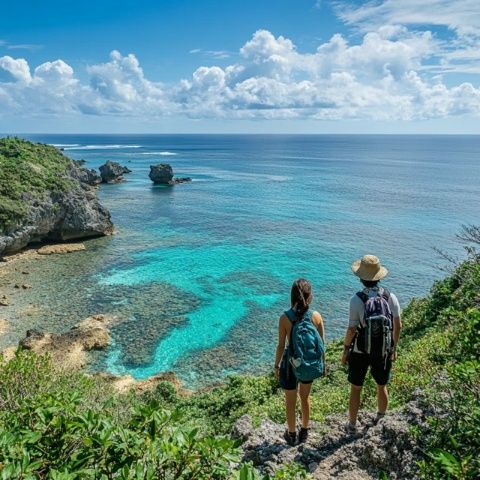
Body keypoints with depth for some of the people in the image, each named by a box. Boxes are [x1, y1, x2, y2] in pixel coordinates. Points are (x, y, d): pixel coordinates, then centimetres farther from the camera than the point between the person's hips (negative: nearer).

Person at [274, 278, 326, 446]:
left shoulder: (285, 318, -22)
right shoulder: (316, 316, -16)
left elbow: (281, 346, -14)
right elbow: (322, 344, -6)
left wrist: (276, 365, 1)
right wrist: (323, 364, 10)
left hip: (291, 364, -2)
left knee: (290, 401, 20)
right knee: (305, 397, 28)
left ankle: (292, 434, 39)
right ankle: (304, 432, 45)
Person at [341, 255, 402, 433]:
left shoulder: (357, 299, -21)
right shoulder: (390, 297, -10)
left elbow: (352, 329, -17)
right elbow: (398, 325, -3)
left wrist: (345, 350, -2)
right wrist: (394, 348, 11)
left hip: (360, 352, -3)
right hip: (384, 352, 3)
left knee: (355, 389, 15)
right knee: (382, 386, 25)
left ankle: (352, 425, 29)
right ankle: (380, 419, 44)